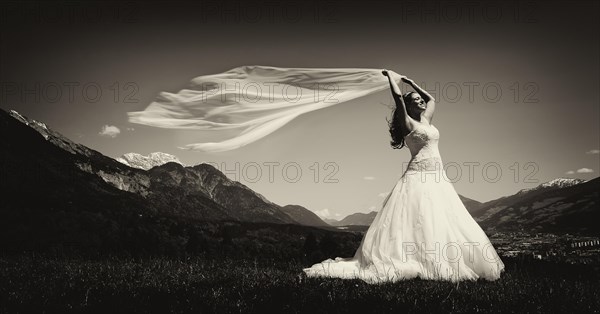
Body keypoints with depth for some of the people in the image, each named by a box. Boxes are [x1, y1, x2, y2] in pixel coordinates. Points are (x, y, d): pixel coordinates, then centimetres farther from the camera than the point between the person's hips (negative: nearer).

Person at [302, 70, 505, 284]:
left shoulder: (426, 120, 19)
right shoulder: (407, 122, -1)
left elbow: (431, 99, 33)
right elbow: (397, 96, -10)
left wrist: (409, 81, 31)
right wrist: (391, 76, 6)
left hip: (438, 179, 8)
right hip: (418, 177, -8)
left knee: (443, 224, 6)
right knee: (420, 223, -12)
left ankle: (445, 263, 12)